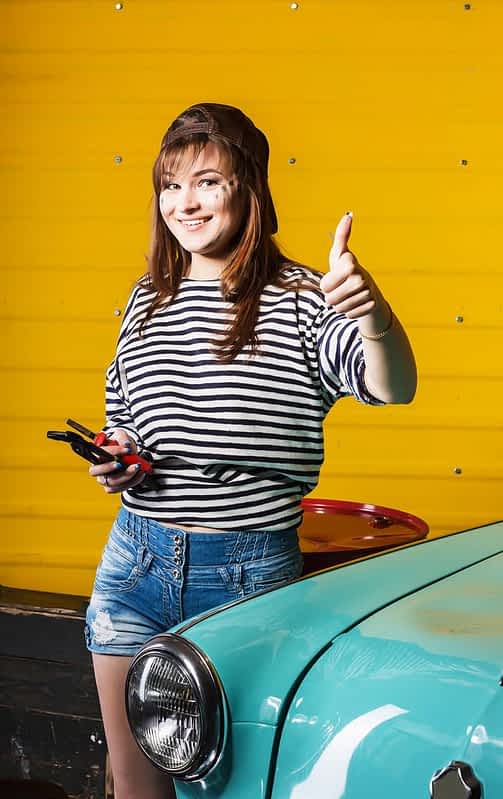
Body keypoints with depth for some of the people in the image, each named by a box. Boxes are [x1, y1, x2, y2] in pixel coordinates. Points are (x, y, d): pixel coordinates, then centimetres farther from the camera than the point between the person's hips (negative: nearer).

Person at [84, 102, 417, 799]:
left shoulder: (299, 300, -7)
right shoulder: (148, 299, 9)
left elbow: (393, 387, -22)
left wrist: (372, 310, -43)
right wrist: (115, 457, 0)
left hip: (251, 575, -4)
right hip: (135, 564, 4)